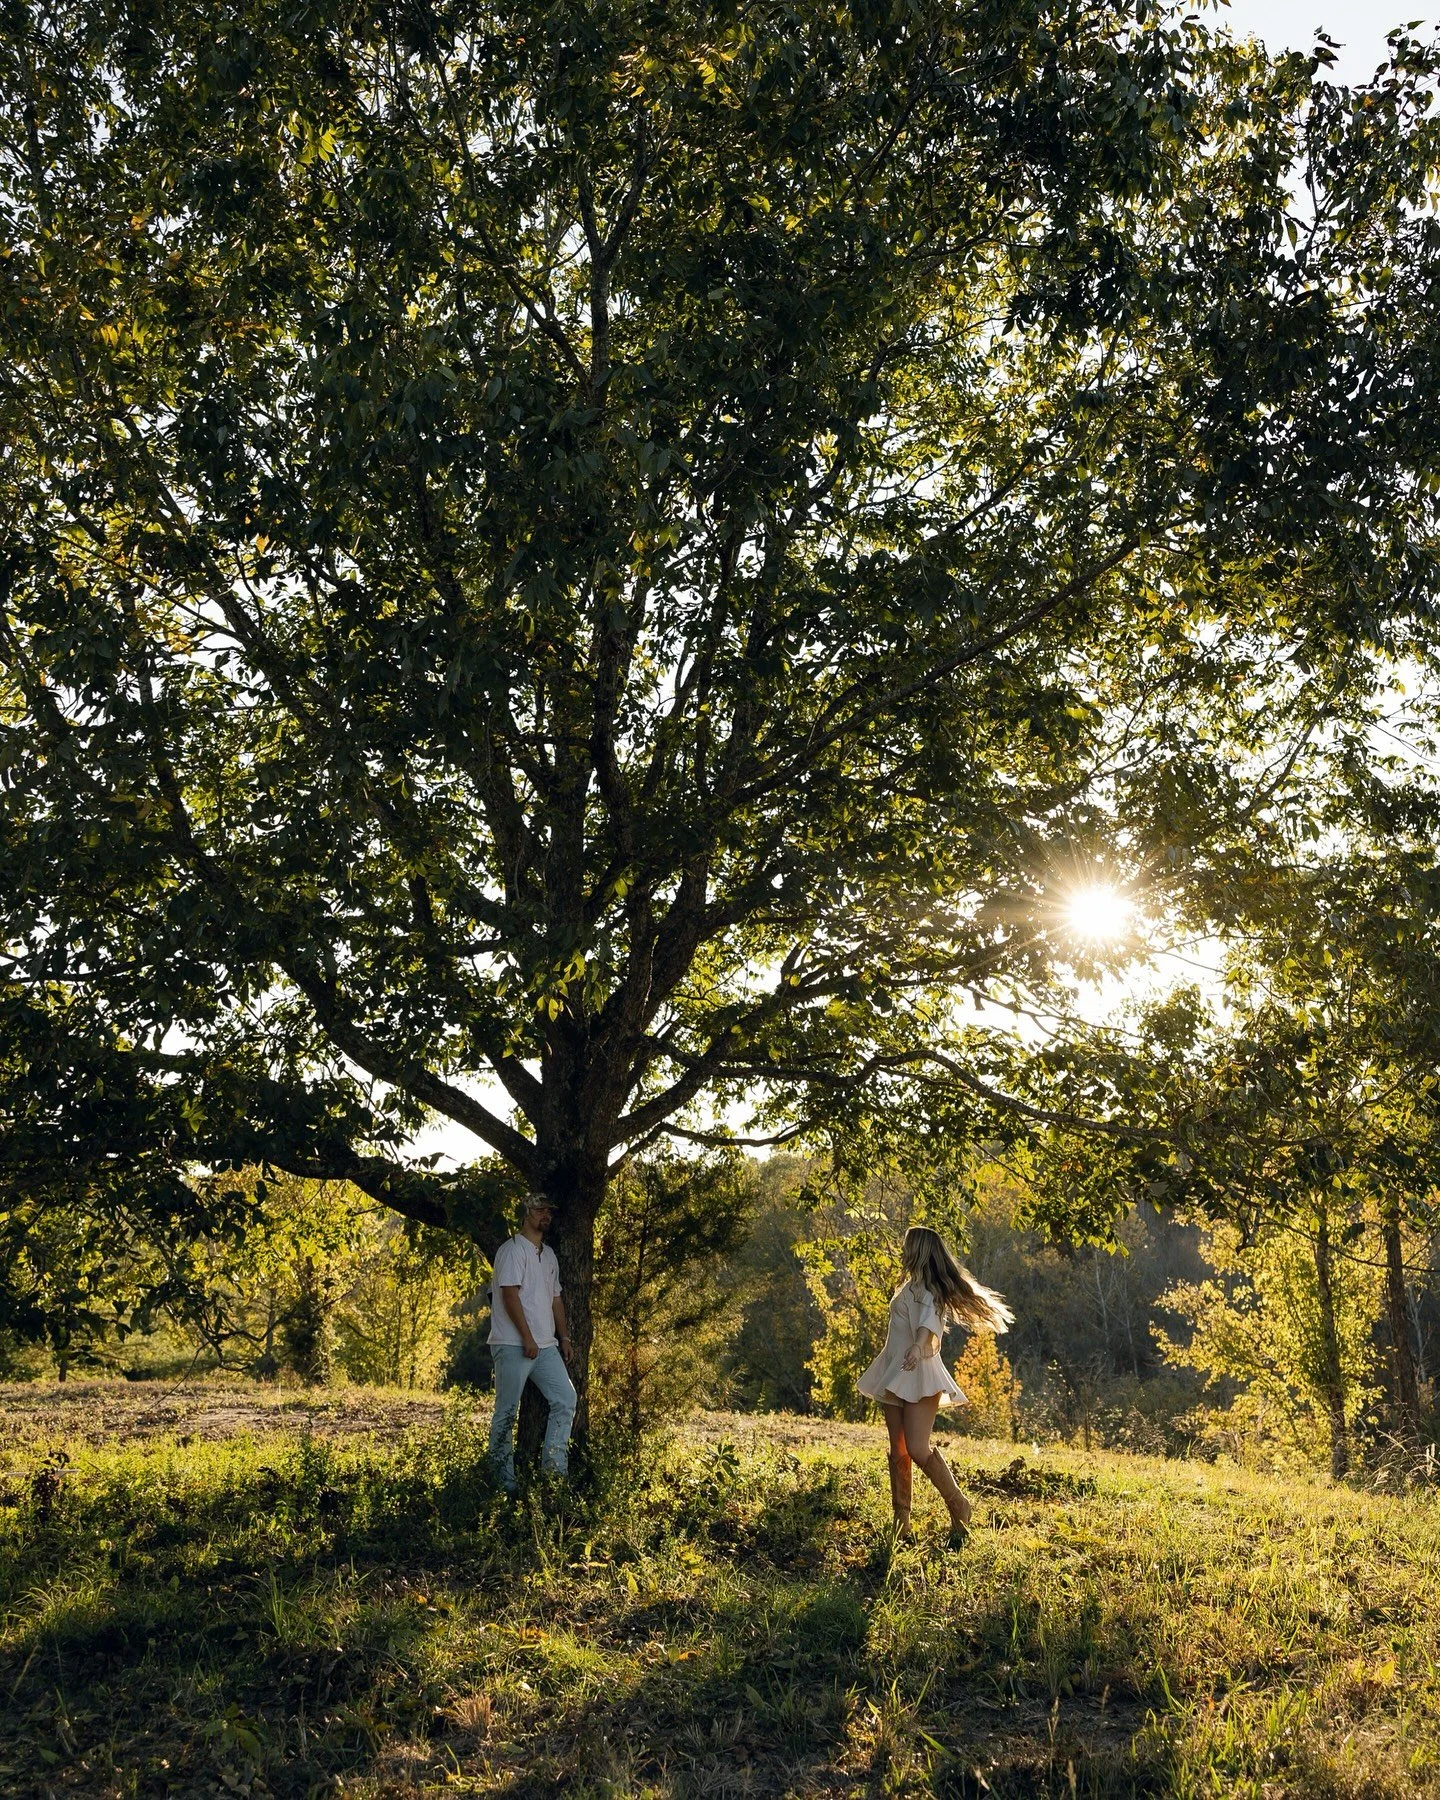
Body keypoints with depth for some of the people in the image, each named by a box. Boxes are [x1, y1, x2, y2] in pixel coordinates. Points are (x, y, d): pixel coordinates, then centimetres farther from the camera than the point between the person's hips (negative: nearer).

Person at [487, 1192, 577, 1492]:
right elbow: (510, 1294, -16)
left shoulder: (549, 1255, 18)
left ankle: (554, 1468, 6)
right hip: (513, 1345, -8)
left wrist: (563, 1336, 16)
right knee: (507, 1412, -1)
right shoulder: (512, 1250, -8)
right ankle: (503, 1478, 7)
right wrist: (527, 1338, -19)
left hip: (546, 1345, 8)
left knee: (566, 1399, 1)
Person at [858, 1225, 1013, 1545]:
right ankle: (901, 1522, 10)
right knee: (898, 1451, 6)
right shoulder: (910, 1285, 17)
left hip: (919, 1373, -9)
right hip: (895, 1374, 9)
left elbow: (929, 1319, -32)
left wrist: (918, 1346, -50)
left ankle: (958, 1507, 2)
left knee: (917, 1449, -15)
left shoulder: (928, 1289, -12)